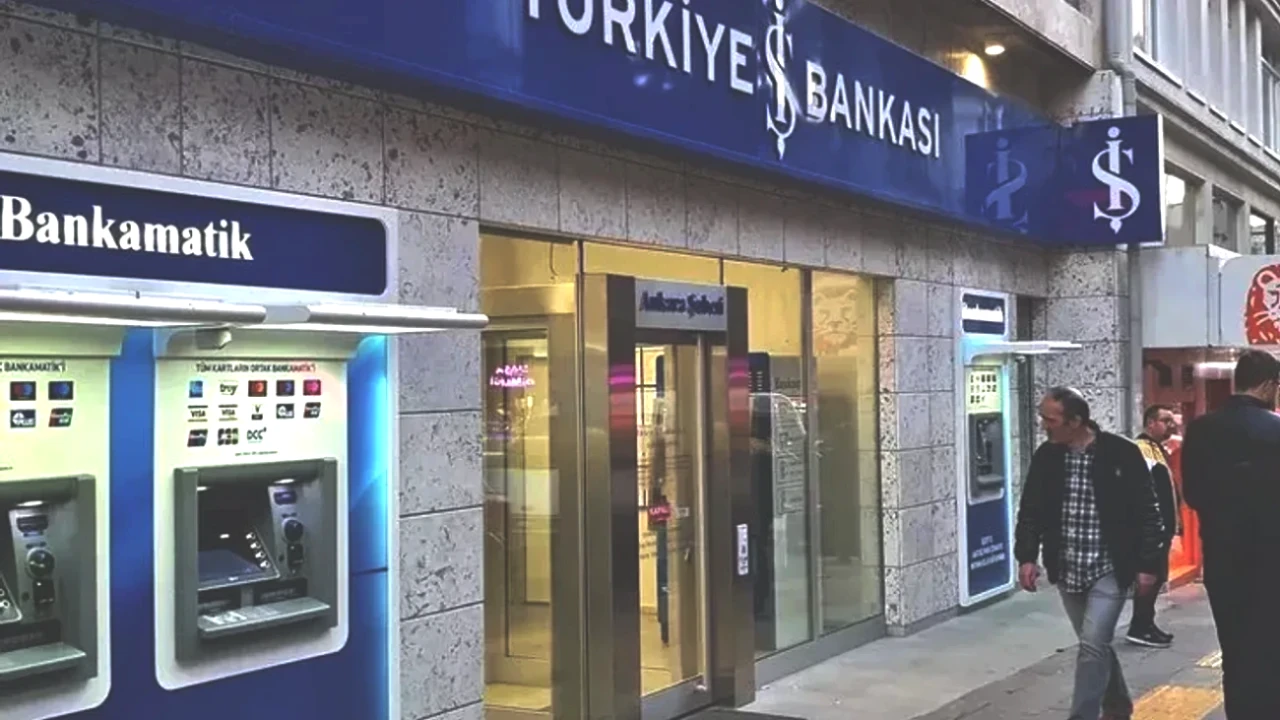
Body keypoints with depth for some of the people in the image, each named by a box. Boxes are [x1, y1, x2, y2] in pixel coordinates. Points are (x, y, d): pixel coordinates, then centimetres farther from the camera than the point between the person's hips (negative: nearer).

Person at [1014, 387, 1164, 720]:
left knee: (1093, 645, -12)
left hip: (1110, 569, -5)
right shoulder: (1046, 456, 0)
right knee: (1095, 645, 17)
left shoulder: (1122, 453, -12)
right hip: (1067, 570, 5)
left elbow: (1146, 512, -7)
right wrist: (1026, 556, -3)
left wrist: (1147, 564, -8)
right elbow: (1031, 510, 7)